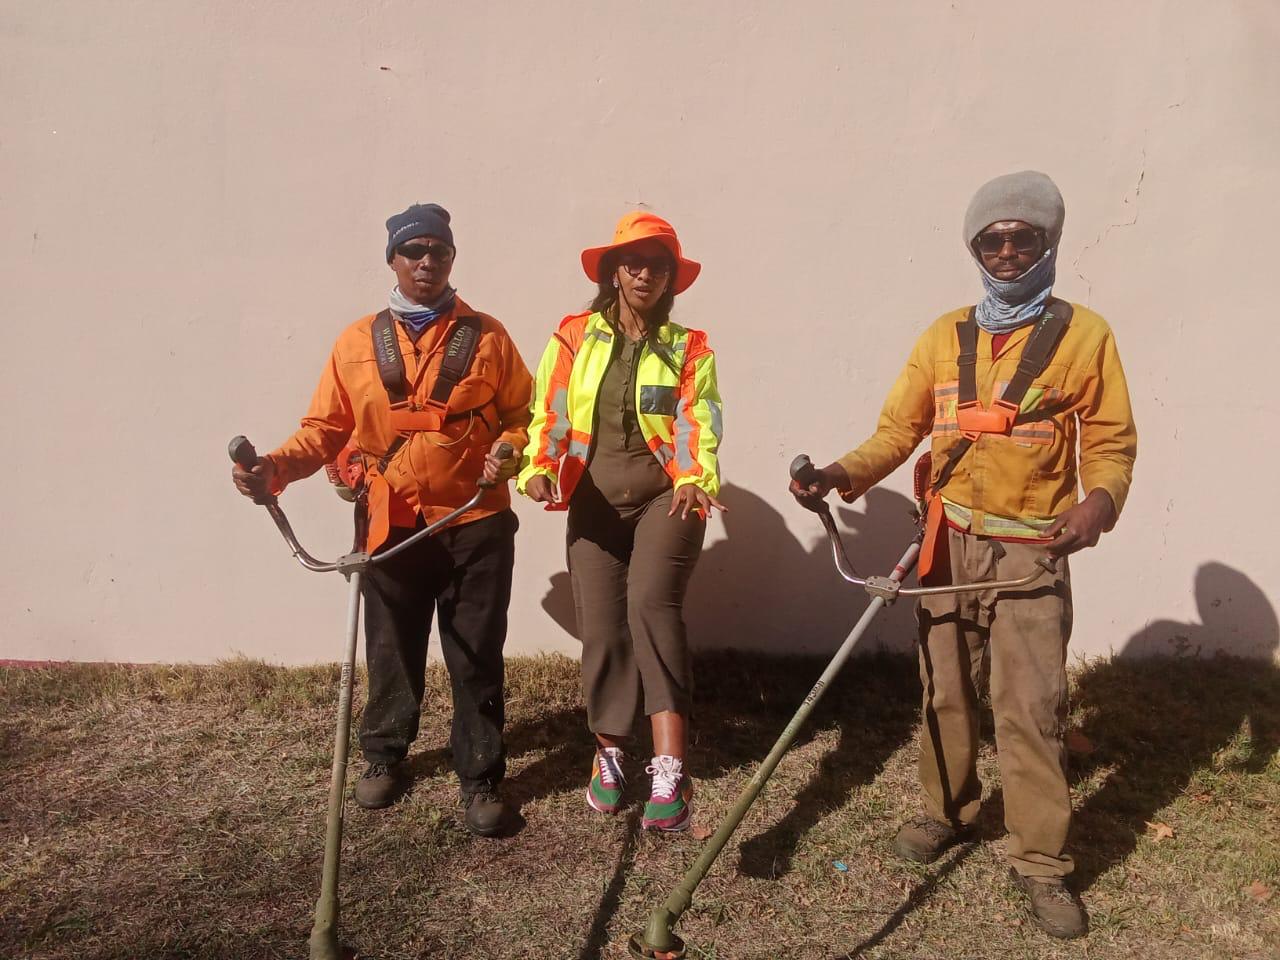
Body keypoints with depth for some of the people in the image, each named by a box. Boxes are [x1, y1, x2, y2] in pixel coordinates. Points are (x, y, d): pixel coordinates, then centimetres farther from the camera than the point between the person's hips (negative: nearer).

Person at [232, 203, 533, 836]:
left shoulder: (486, 335, 4)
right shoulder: (359, 340, 5)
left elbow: (521, 414, 5)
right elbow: (325, 428, 3)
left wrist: (508, 449, -16)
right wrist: (274, 468, -13)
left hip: (475, 525, -1)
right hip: (391, 525, 1)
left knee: (477, 657, 6)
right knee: (392, 650, 15)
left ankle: (480, 777, 21)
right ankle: (384, 756, 38)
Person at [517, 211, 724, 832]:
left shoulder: (688, 348, 5)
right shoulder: (574, 337, 6)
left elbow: (698, 422, -7)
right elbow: (549, 414, 2)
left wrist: (696, 479, -25)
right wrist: (539, 469, -16)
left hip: (666, 496, -2)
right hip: (595, 502, 2)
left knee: (651, 601, -25)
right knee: (600, 625, 1)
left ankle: (670, 769, -25)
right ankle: (609, 754, 24)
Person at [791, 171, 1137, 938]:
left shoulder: (1084, 333, -1)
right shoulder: (944, 337, 6)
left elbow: (1111, 440, -1)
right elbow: (899, 429, 1)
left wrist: (1101, 500, -21)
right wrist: (844, 473, -17)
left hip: (1033, 551, -3)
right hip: (951, 543, 3)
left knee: (1032, 707, -2)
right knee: (946, 690, 13)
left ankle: (1042, 862, 12)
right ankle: (948, 811, 33)